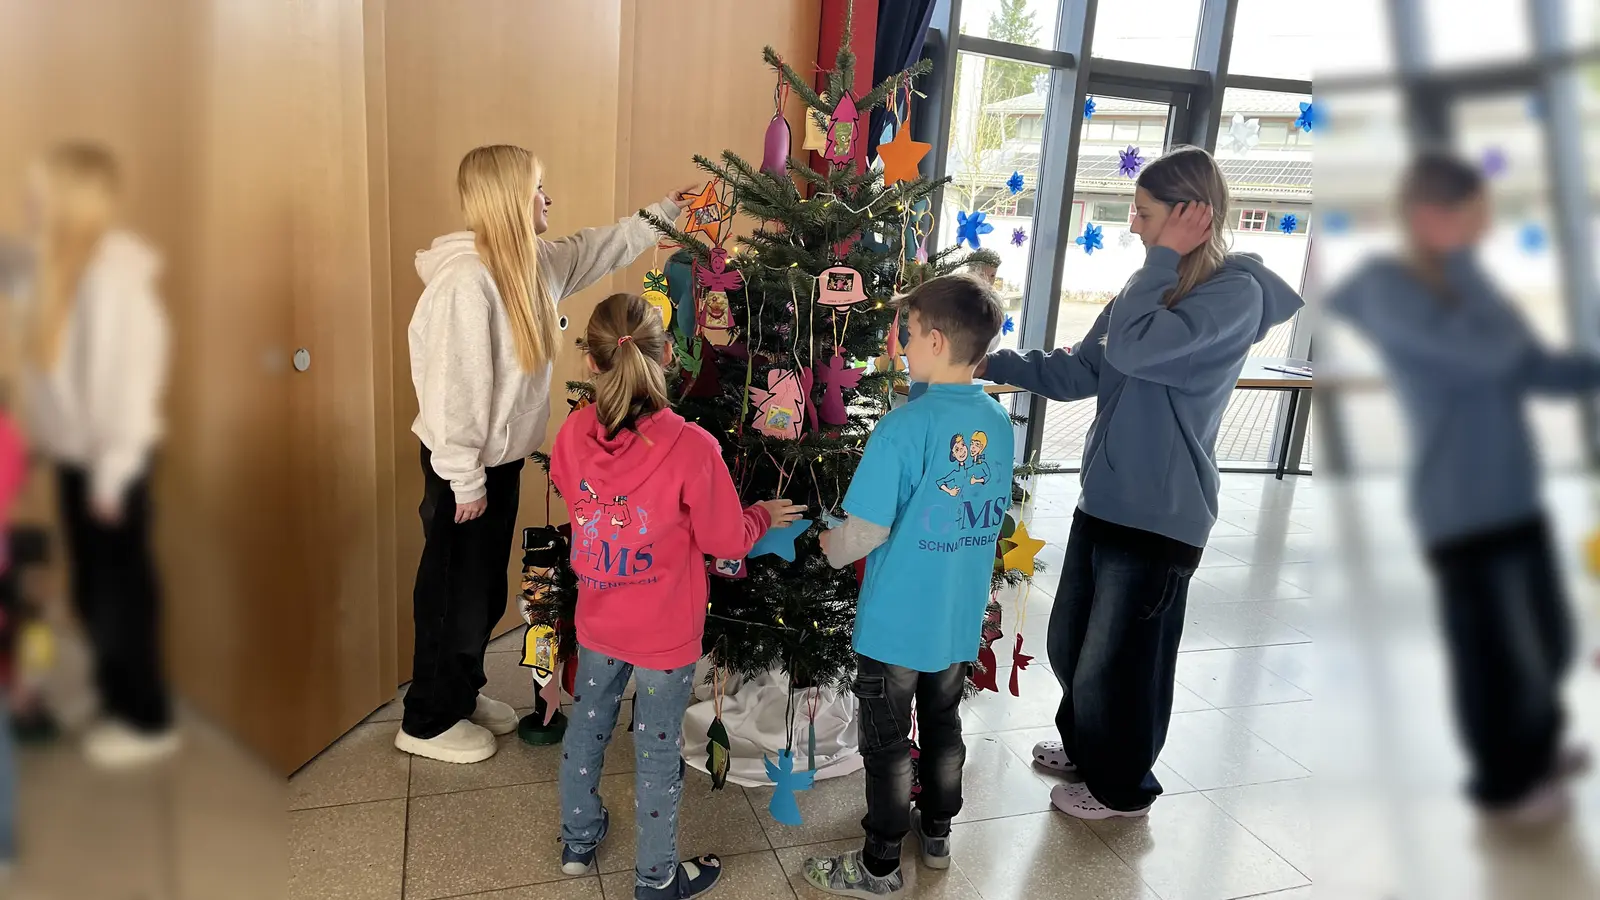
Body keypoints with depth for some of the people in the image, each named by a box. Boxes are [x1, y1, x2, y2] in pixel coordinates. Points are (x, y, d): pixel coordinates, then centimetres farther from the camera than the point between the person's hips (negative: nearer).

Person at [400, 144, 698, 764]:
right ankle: (427, 722, 25)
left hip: (503, 459, 9)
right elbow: (453, 387, -25)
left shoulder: (535, 265, 2)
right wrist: (464, 480, -20)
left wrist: (666, 211, 21)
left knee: (488, 590, 20)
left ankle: (463, 693, 40)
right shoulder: (466, 281, -26)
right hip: (466, 468, -9)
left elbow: (600, 249, 19)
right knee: (454, 593, 6)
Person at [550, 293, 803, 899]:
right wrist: (764, 517, 4)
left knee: (587, 725, 24)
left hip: (597, 620, 5)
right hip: (665, 633, -4)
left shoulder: (574, 433, -13)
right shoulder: (691, 447, -27)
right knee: (658, 751, 12)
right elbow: (726, 541, -16)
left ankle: (578, 841, 45)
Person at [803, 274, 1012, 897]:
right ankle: (937, 834, 43)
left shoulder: (905, 426, -24)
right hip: (960, 619, 6)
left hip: (896, 622, -6)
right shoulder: (998, 422, -3)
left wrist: (830, 545, -3)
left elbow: (868, 529, -23)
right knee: (942, 727, 24)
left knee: (887, 744, 11)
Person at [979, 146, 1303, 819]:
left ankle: (1122, 787, 32)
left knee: (1119, 659, 8)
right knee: (1067, 644, 20)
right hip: (1105, 498, 8)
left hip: (1161, 514, -8)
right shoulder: (1156, 286, 9)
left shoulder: (1236, 293, -15)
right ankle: (1084, 746, 45)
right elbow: (1080, 371, 11)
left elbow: (1135, 350, -29)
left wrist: (1165, 258, -17)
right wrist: (993, 365, 3)